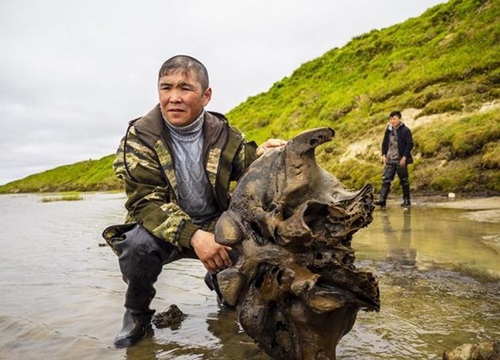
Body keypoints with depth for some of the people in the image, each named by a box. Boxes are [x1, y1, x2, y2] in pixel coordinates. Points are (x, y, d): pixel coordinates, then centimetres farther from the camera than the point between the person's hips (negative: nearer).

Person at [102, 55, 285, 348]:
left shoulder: (223, 133, -3)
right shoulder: (140, 137, -13)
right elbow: (145, 200, -22)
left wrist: (261, 156, -28)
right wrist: (192, 235, -38)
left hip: (214, 226, 3)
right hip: (162, 229, -3)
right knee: (138, 246, -34)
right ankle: (137, 311, 0)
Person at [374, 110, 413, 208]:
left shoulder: (405, 130, -7)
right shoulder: (388, 130, 10)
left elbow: (410, 144, -9)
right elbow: (384, 143, 16)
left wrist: (404, 157, -15)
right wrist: (383, 155, 5)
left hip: (400, 160, -5)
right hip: (389, 160, 5)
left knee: (404, 180, 6)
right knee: (385, 179, -4)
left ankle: (407, 200, 16)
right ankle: (382, 200, -7)